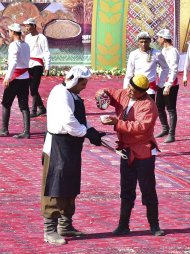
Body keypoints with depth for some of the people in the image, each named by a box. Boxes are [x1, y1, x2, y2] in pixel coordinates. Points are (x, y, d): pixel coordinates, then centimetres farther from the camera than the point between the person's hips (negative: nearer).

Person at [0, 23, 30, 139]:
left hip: (15, 78, -7)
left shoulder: (14, 45, -13)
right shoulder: (26, 45, 10)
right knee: (24, 106, 6)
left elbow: (14, 63, -23)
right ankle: (26, 132, 1)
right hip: (25, 77, 7)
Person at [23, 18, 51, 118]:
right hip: (29, 65, 7)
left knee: (34, 89, -11)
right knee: (32, 89, 8)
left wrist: (47, 67, -13)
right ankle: (42, 108, 20)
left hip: (37, 65, -7)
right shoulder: (27, 37, 13)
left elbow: (46, 53, -8)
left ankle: (34, 111, -6)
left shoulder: (41, 38, -7)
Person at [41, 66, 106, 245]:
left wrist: (92, 132, 3)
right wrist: (88, 132, -17)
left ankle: (65, 225, 28)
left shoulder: (73, 95, 14)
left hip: (72, 147, 10)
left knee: (70, 188, 17)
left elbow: (79, 119, 19)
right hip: (59, 147, -10)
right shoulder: (61, 94, -18)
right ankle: (50, 230, -2)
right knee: (55, 189, -6)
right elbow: (68, 122, -26)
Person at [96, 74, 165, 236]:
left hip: (143, 153, -6)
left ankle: (154, 226, 13)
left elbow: (142, 126, -29)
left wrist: (118, 123, -31)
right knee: (126, 191, 11)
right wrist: (102, 94, -9)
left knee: (148, 191, 2)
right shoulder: (123, 95, 4)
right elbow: (108, 93, 16)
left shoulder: (148, 105, -18)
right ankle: (123, 226, 17)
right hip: (127, 151, 7)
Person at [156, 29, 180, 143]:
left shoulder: (173, 52, -17)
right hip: (162, 84, 9)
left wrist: (168, 86, -24)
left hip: (171, 85, -9)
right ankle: (165, 129, 30)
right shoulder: (164, 50, 11)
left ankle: (172, 134, 2)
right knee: (159, 108, 15)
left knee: (171, 109, -3)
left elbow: (174, 70, -21)